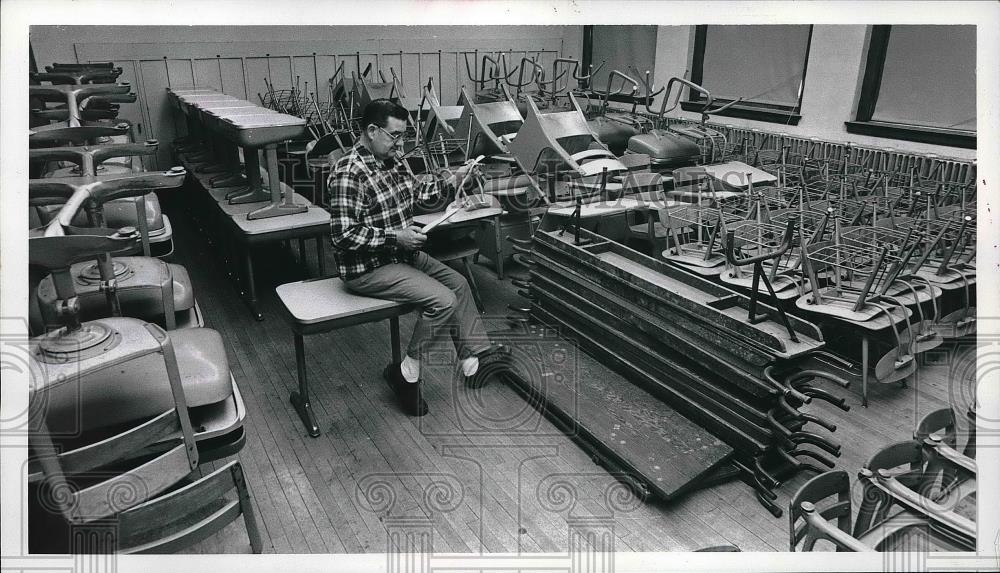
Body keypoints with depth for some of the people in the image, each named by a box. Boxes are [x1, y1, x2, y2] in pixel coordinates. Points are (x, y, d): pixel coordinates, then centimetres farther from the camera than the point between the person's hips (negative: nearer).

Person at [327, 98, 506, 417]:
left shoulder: (392, 159, 6)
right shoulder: (349, 172, -22)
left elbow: (417, 190, 21)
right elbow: (344, 235, -26)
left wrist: (450, 181, 4)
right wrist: (395, 237, -25)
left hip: (402, 254, 10)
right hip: (368, 268, -10)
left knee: (458, 283, 9)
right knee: (443, 301, -19)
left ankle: (474, 358, 17)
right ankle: (407, 372, -2)